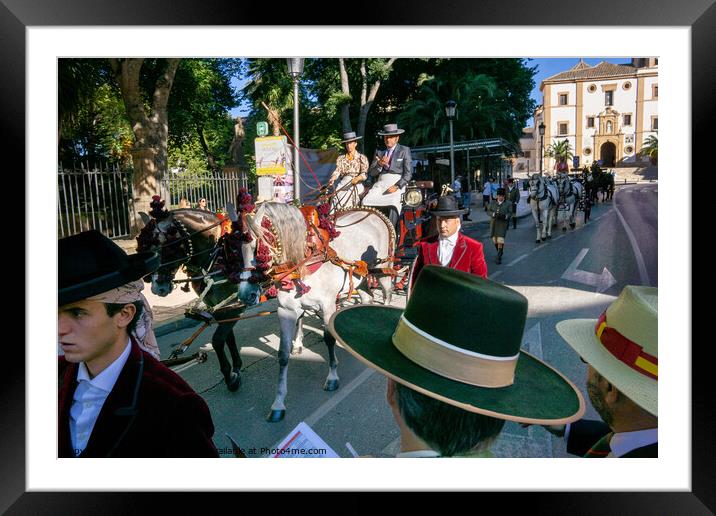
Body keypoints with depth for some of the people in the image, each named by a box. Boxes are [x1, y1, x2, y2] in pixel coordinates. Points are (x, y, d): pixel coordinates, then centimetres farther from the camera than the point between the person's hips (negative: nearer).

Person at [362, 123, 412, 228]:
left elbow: (408, 173, 0)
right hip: (380, 183, 4)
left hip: (397, 184, -4)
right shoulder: (379, 152, 19)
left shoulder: (404, 150, 8)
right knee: (366, 201, -22)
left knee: (393, 204, -32)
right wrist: (379, 164, -10)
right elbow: (371, 172, 12)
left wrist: (397, 186, -14)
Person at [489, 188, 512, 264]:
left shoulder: (508, 203, 3)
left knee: (500, 240, -13)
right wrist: (494, 214, -18)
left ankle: (499, 257, -8)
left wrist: (505, 216, -20)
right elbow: (489, 211, 3)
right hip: (494, 223, 3)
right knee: (495, 239, 6)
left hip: (503, 223, -3)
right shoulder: (493, 203, 9)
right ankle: (500, 252, 33)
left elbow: (510, 213, 0)